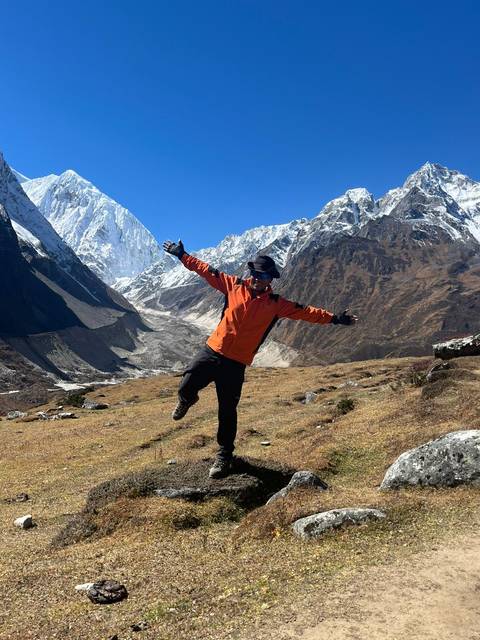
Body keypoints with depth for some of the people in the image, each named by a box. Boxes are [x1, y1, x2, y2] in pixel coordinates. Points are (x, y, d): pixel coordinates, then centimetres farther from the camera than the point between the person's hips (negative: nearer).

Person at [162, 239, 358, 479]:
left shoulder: (275, 304, 0)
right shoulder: (234, 286, 1)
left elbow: (304, 311, 2)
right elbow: (207, 270, 6)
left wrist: (334, 318, 0)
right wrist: (182, 255, 8)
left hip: (236, 363, -1)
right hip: (212, 351, 1)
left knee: (227, 411, 5)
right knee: (185, 387, -5)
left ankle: (224, 455, 25)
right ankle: (187, 400, 36)